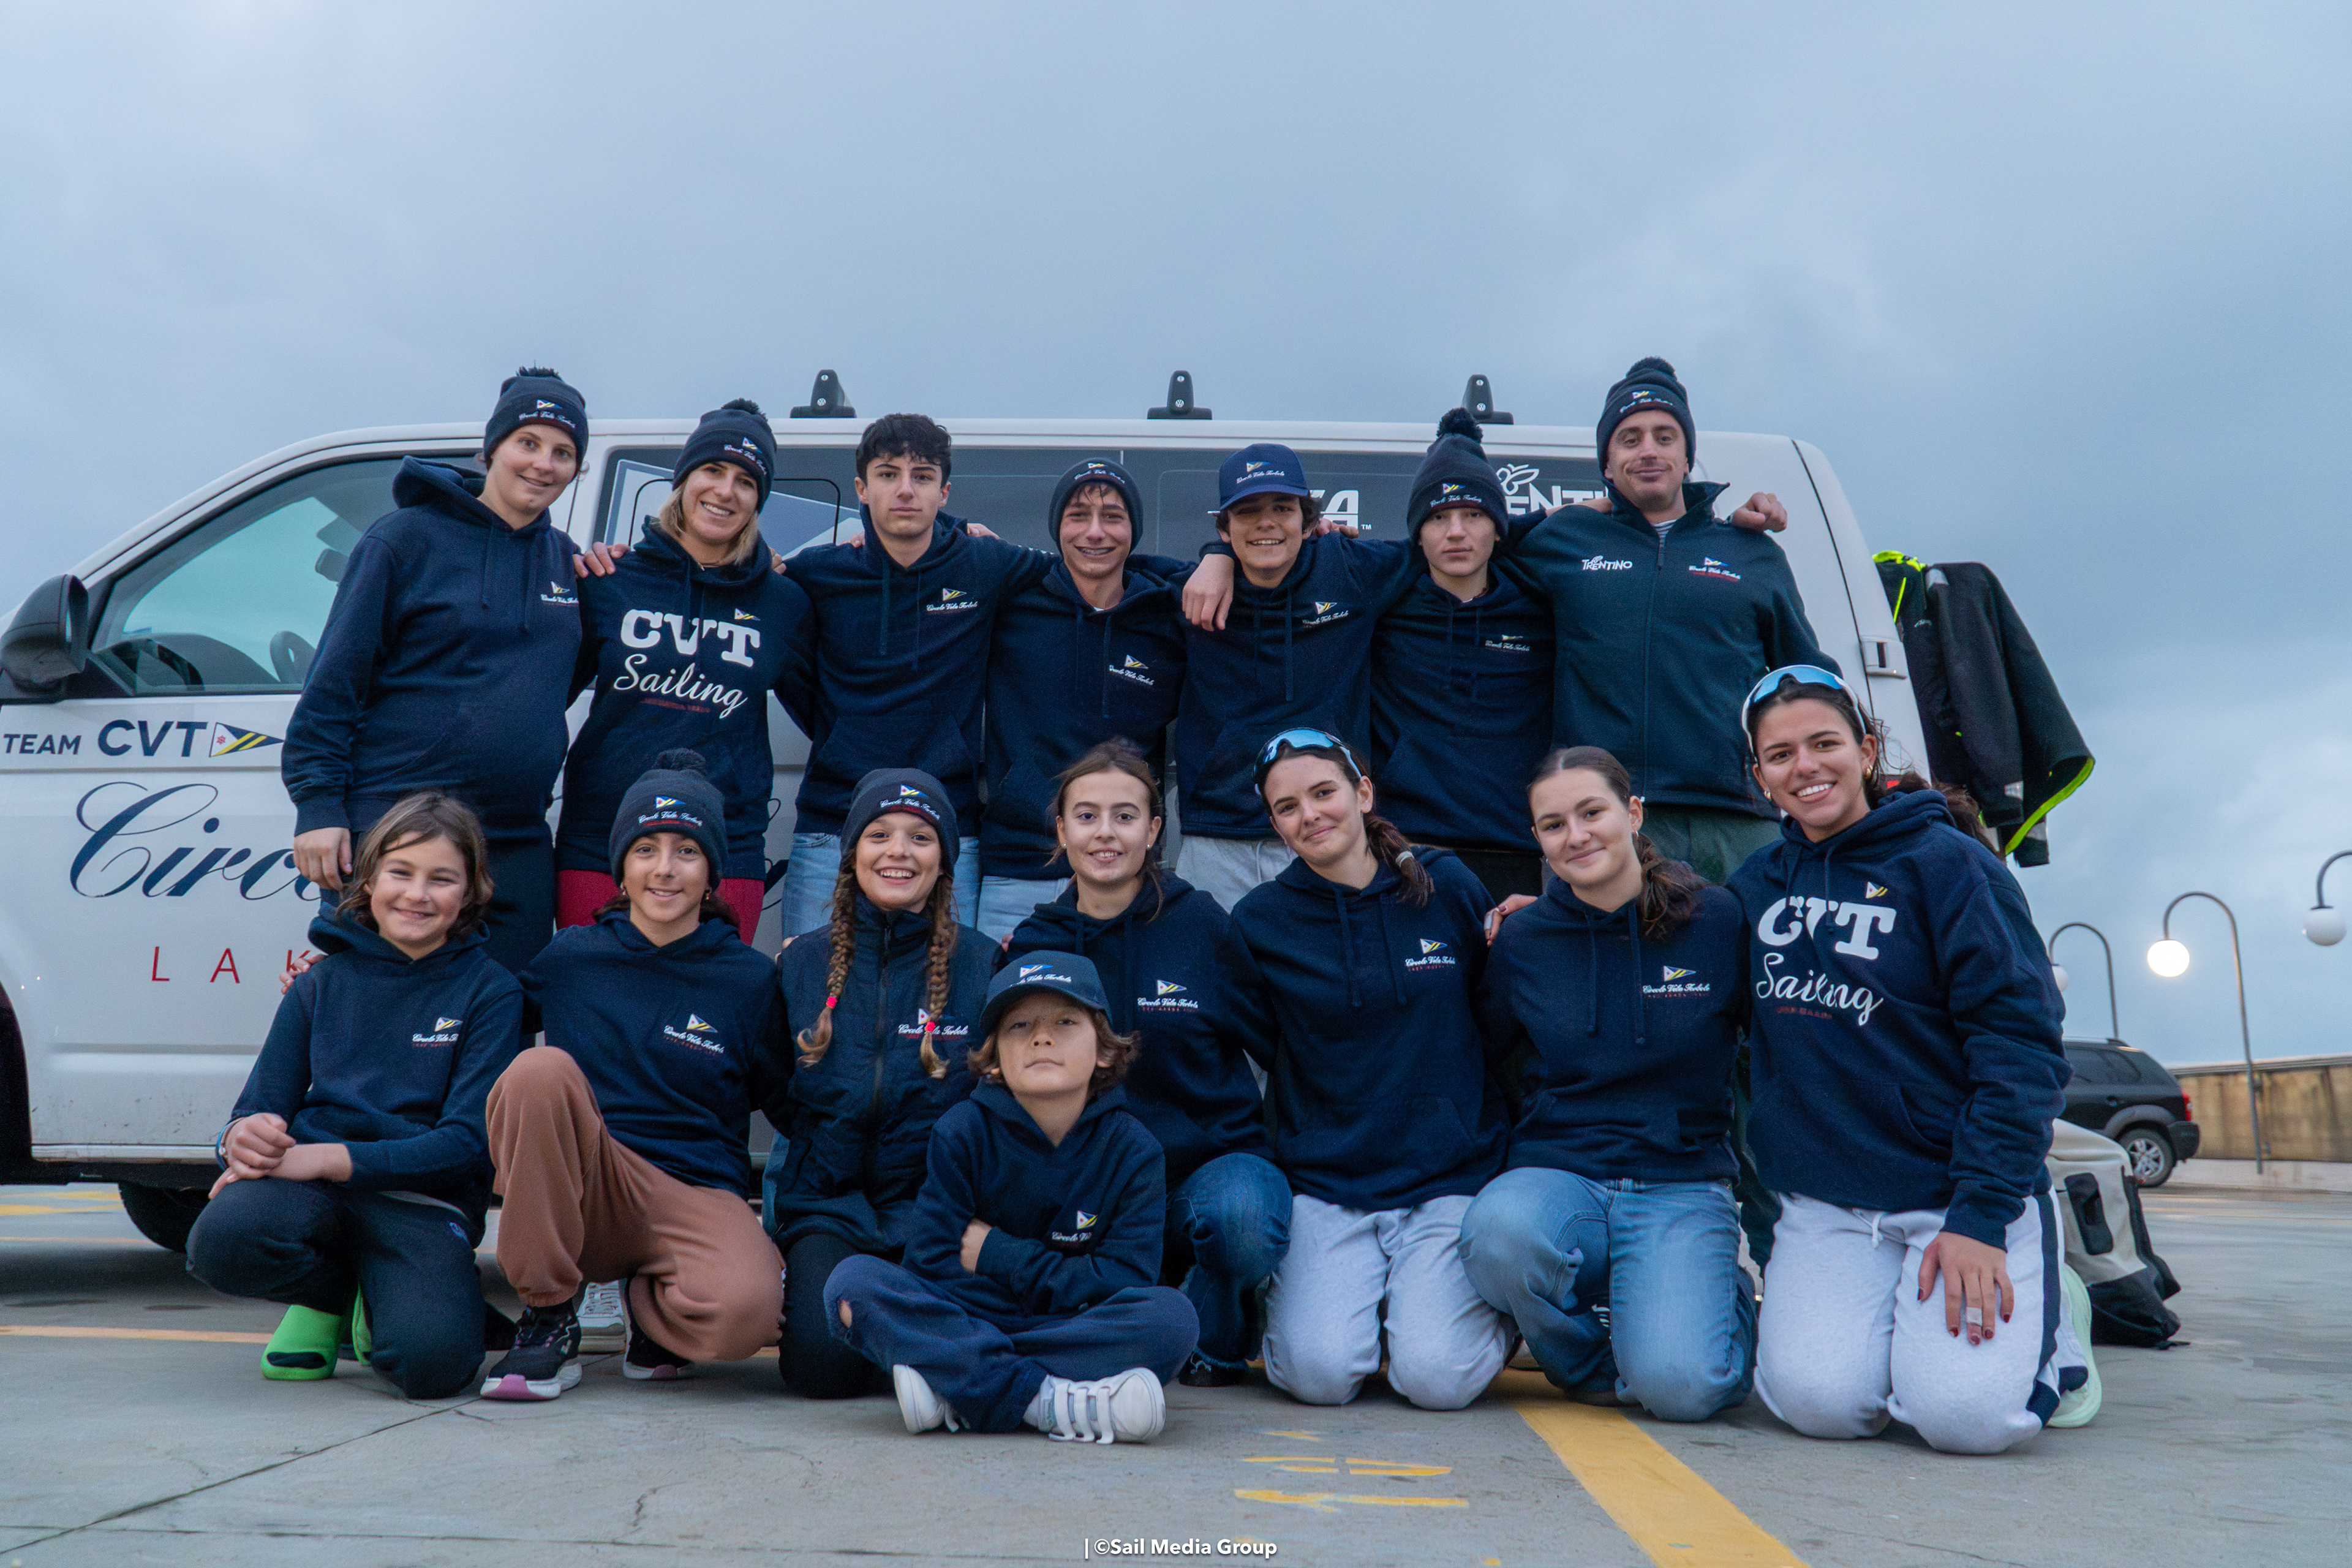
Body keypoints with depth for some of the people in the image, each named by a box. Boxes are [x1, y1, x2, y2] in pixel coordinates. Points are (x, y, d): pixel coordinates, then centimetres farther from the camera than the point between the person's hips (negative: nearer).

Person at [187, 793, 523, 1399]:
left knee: (431, 1360, -32)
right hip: (310, 1190, 3)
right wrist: (242, 1137, -17)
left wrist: (328, 1158, -18)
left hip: (424, 1201, -3)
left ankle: (379, 1307, 8)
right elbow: (259, 1108, 9)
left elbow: (469, 1141, -7)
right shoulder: (322, 985, 12)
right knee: (222, 1238, -33)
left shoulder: (490, 992, 2)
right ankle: (334, 1294, 4)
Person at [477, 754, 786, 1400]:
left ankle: (653, 1302, 6)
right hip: (579, 1194, 2)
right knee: (541, 1069, -29)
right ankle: (548, 1317, -12)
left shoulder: (749, 980, 1)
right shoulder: (571, 957, 5)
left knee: (745, 1308, -35)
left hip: (697, 1195, -1)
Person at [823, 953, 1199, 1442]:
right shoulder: (963, 1132, -2)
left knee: (1173, 1315, -30)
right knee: (853, 1282, -25)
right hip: (965, 1318, 1)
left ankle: (956, 1388, -30)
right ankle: (1050, 1402, -35)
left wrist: (1000, 1255, -9)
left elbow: (1126, 1281, -9)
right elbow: (931, 1264, -6)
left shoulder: (1131, 1148, -2)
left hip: (1077, 1328, 0)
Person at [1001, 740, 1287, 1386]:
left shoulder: (1200, 923, -4)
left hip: (1214, 1163, -2)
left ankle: (1219, 1337, 1)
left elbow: (1282, 1045, 2)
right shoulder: (1034, 945, 3)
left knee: (1244, 1218, -36)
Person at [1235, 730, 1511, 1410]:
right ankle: (1300, 1294, 15)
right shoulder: (1260, 921, 1)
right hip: (1324, 1183, 0)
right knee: (1320, 1373, -20)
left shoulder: (1450, 888, 3)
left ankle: (1495, 1303, 17)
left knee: (1437, 1377, -17)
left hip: (1450, 1177, 0)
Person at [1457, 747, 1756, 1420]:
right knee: (1498, 1228, -35)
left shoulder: (1718, 921, -1)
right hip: (1553, 1177, 1)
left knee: (1679, 1384, -26)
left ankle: (1730, 1303, 14)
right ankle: (1590, 1364, -1)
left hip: (1683, 1191, -1)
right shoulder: (1520, 942, 4)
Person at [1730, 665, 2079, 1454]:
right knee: (1821, 1401, -20)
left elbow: (2020, 1046, -10)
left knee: (1962, 1412, -21)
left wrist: (1981, 1215, -18)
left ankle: (2042, 1334, 13)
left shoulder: (1947, 863, -5)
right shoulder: (1757, 884, 8)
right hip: (1824, 1199, 3)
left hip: (1961, 1188, -3)